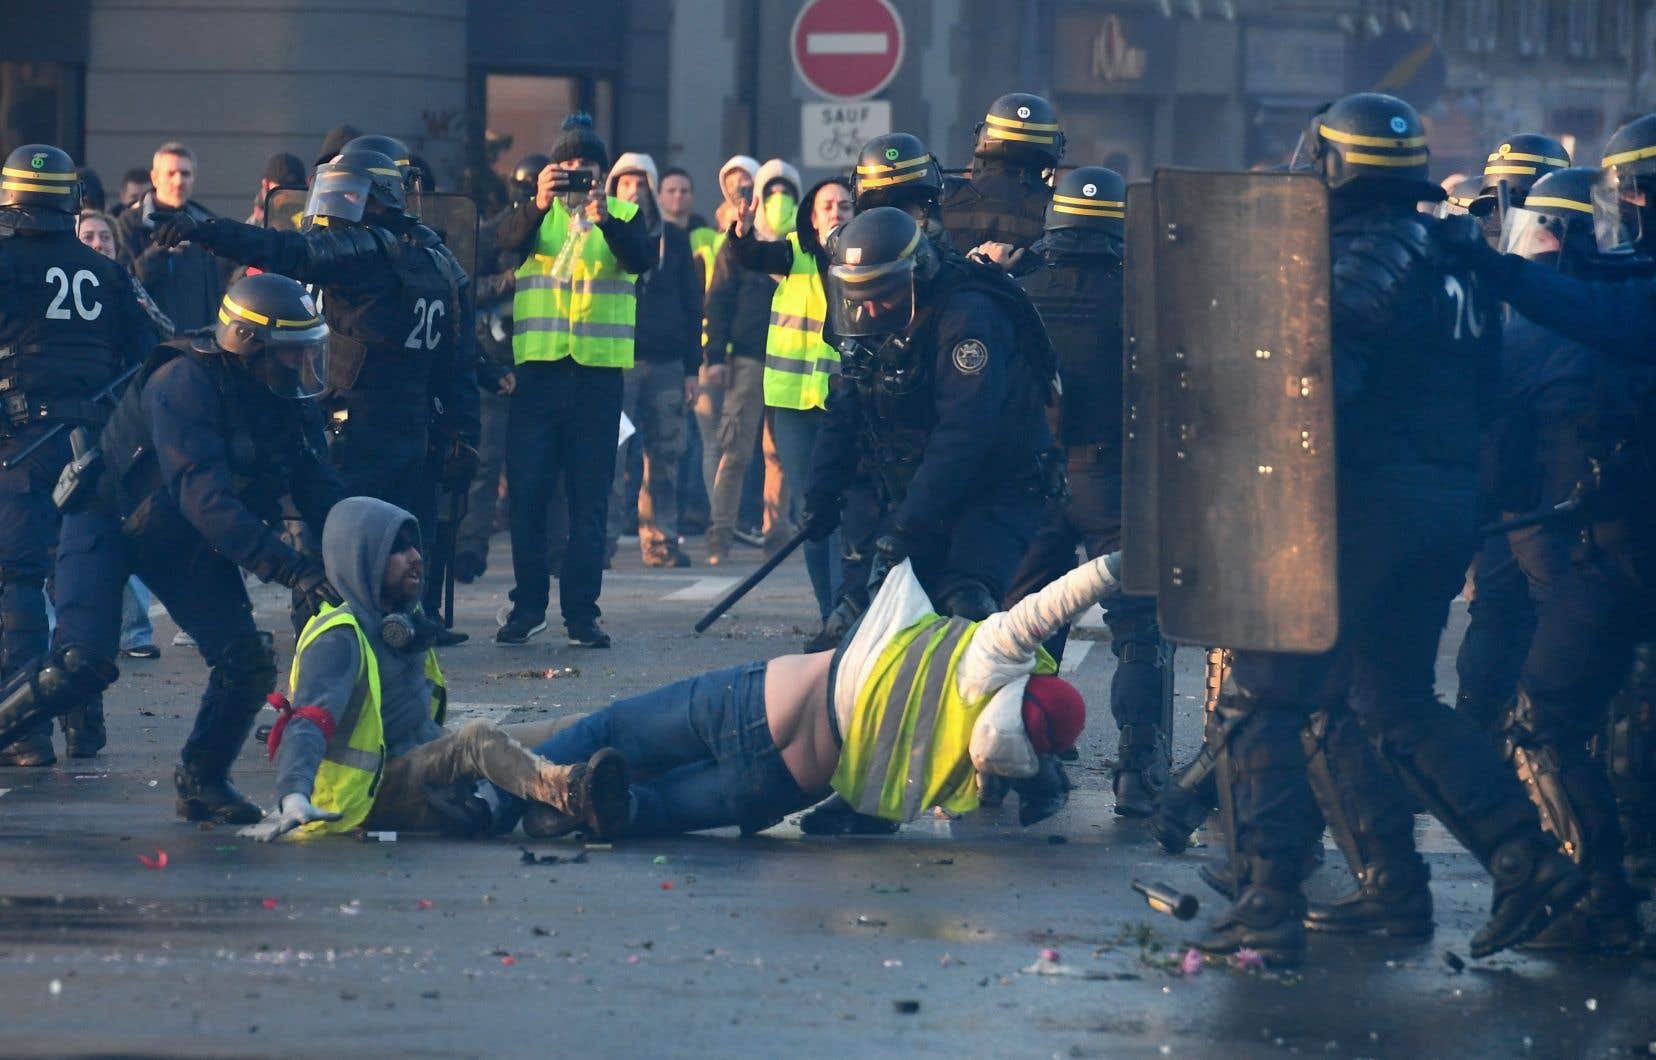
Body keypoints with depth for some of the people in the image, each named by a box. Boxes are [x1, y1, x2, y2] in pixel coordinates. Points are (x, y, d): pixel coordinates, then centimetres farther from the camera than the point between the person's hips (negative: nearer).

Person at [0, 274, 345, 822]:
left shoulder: (273, 400, -3)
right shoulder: (185, 385, -29)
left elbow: (314, 484, 3)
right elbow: (206, 497, -37)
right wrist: (293, 570, -42)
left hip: (182, 541, 7)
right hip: (108, 524, -7)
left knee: (247, 662, -6)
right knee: (81, 665, -25)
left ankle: (203, 781, 13)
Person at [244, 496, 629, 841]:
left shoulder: (406, 621, 14)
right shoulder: (339, 639, -14)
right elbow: (307, 724, -28)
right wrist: (293, 797, -42)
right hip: (379, 792, -10)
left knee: (560, 733, -3)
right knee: (478, 737, -35)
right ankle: (566, 790, -63)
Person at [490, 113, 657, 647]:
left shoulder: (624, 216, 9)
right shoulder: (534, 213, 9)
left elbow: (642, 258, -11)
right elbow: (507, 240, -13)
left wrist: (606, 220, -29)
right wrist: (539, 205, -32)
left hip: (599, 369, 0)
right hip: (539, 368, 0)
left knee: (590, 497, 1)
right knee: (527, 490, -1)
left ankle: (581, 612, 4)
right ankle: (527, 605, 10)